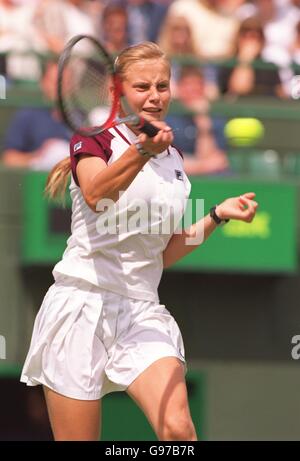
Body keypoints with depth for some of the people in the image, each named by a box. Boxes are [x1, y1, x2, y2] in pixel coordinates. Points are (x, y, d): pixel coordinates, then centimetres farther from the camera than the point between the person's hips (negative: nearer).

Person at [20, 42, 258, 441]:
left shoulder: (174, 158, 16)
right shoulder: (95, 137, -1)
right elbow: (95, 194, -26)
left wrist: (218, 215, 11)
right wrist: (141, 152, -42)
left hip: (142, 312, 4)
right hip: (84, 301, -4)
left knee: (178, 429, -21)